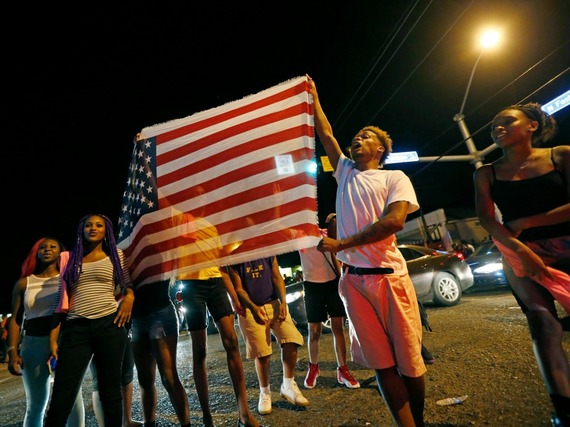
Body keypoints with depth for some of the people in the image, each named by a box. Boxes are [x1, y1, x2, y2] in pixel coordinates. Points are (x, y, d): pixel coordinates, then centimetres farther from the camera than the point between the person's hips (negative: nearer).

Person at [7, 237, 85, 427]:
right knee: (35, 405, 10)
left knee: (73, 398, -1)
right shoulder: (24, 283, 12)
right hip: (34, 343, 2)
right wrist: (13, 351, -2)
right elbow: (15, 320, 10)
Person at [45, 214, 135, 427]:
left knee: (110, 390, 6)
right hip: (76, 329, 1)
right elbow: (62, 300, 12)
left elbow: (128, 286, 16)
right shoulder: (71, 258, 14)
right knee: (61, 397, -2)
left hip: (109, 325, -1)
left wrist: (129, 296, -7)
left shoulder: (116, 255, 10)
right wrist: (53, 337, 6)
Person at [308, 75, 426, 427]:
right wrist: (313, 97, 21)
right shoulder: (346, 172, 17)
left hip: (389, 275, -3)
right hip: (353, 278, 4)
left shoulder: (395, 178, 3)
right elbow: (326, 134, 20)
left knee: (409, 358, 6)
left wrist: (341, 243, -15)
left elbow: (394, 220, -14)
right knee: (381, 361, 6)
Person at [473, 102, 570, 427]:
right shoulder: (486, 174, 6)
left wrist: (525, 222, -8)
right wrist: (519, 249, -16)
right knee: (543, 322, -11)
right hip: (520, 253, 0)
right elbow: (487, 219, -3)